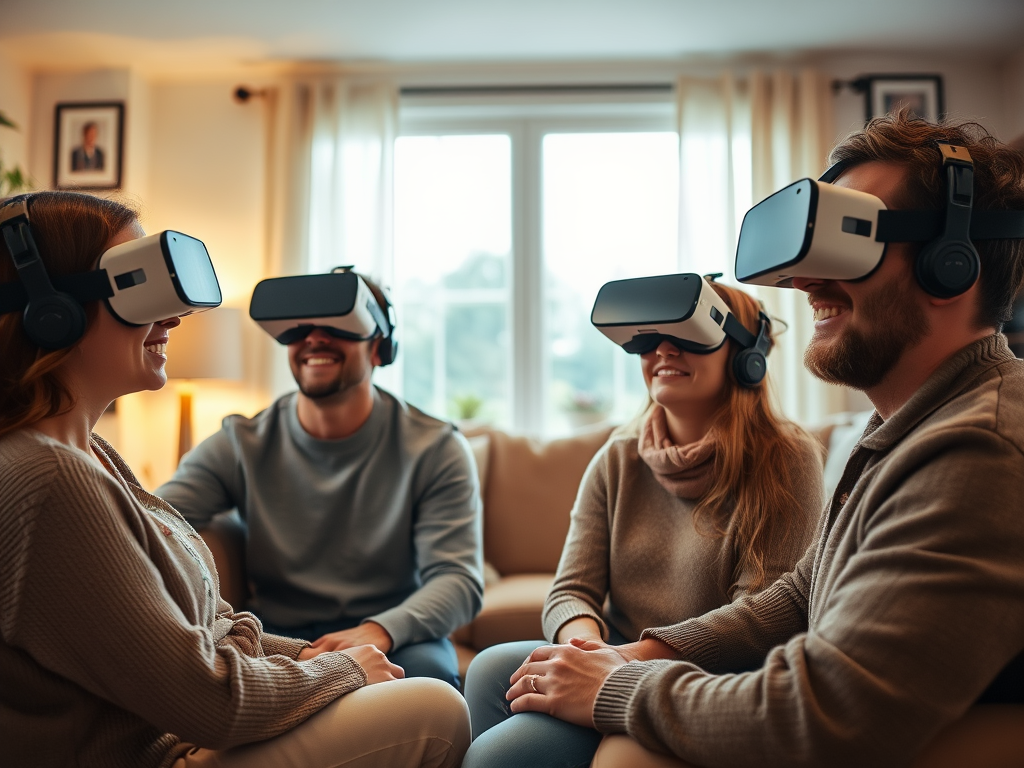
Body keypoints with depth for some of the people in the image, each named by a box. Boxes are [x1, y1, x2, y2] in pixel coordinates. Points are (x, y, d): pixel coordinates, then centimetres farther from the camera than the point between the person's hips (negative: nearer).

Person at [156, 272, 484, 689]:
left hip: (393, 640, -1)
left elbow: (459, 577, -13)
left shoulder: (437, 449, -6)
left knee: (426, 668, -34)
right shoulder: (239, 445, 1)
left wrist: (379, 630, -33)